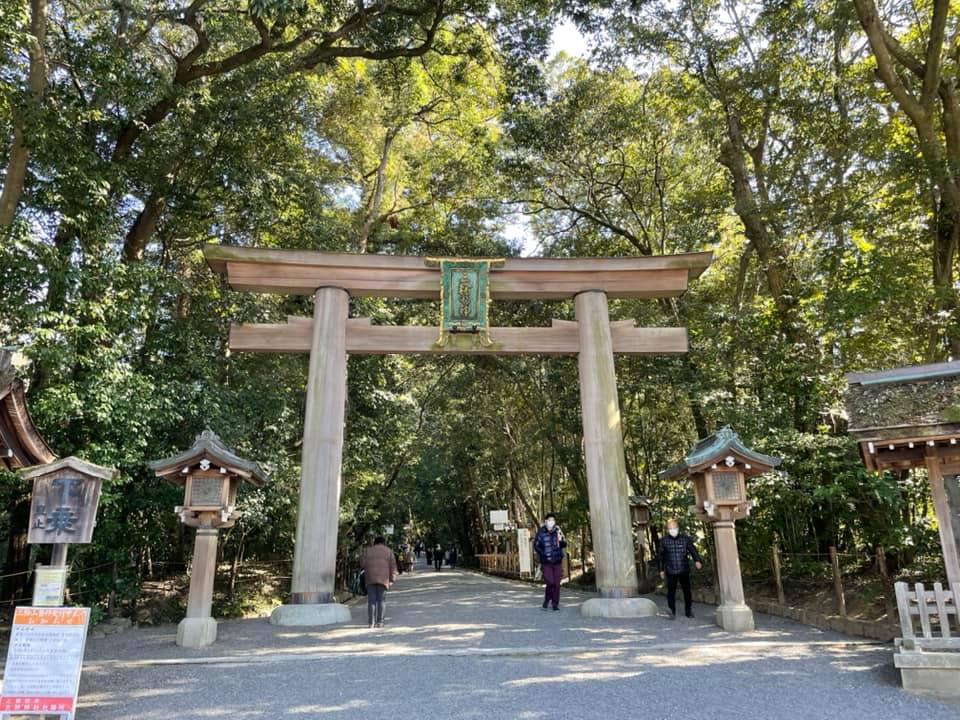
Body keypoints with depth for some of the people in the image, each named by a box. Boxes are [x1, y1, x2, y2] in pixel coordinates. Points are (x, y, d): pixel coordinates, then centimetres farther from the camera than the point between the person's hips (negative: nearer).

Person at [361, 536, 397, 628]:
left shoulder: (368, 550, 12)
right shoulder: (388, 551, 9)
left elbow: (364, 565, 5)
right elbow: (393, 566, 4)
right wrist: (392, 579, 6)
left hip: (370, 579, 1)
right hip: (383, 579, -1)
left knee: (371, 600, 5)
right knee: (381, 600, 7)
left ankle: (371, 622, 1)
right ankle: (379, 621, 2)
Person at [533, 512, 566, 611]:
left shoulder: (558, 531, 1)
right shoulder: (541, 532, -6)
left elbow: (564, 545, 5)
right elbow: (536, 545, -2)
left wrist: (561, 540, -17)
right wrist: (544, 555, -9)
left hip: (557, 562, 3)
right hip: (546, 562, -3)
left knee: (557, 583, 3)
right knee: (550, 582, -10)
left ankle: (555, 603, 16)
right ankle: (547, 599, 16)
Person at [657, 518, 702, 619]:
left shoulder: (685, 538, -1)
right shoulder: (664, 541, -2)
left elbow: (692, 550, -8)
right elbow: (660, 556, 6)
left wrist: (697, 560, -26)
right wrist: (661, 569, 6)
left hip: (684, 570, 1)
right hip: (671, 571, -1)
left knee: (687, 590, 8)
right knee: (671, 592, -1)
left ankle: (688, 611, 24)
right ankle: (672, 612, 11)